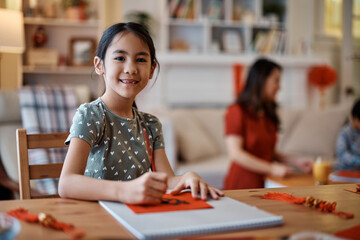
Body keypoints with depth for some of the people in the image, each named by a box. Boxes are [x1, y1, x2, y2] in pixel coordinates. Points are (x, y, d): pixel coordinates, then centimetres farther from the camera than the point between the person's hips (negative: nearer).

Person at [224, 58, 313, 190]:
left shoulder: (268, 114, 18)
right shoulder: (237, 111, -5)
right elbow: (235, 153, -13)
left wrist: (296, 161, 9)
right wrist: (272, 169, -13)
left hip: (264, 184, 6)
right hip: (242, 186, -6)